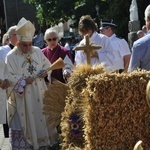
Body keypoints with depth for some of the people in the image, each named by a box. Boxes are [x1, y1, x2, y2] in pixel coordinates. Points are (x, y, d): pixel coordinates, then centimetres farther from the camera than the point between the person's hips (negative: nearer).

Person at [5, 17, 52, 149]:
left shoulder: (38, 52, 5)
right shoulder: (11, 57, -10)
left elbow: (47, 65, 16)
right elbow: (8, 77, -14)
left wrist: (45, 72, -6)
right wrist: (23, 81, -23)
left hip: (39, 97, 5)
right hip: (21, 99, -5)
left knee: (40, 120, 12)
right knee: (23, 125, -3)